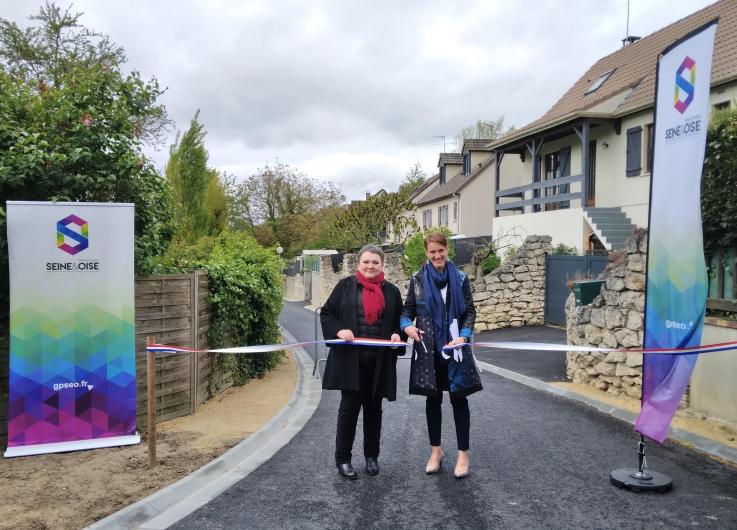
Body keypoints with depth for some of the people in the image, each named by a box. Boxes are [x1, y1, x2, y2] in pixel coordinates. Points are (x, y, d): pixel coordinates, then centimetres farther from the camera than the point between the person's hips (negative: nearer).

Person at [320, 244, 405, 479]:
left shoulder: (391, 291, 7)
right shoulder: (345, 286, 1)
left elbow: (400, 321, 15)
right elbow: (326, 314, 3)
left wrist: (397, 335, -6)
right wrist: (338, 330, -15)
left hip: (380, 361, 2)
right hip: (350, 359, -2)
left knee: (373, 409, 12)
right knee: (349, 407, 0)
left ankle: (371, 456, 27)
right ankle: (342, 459, 14)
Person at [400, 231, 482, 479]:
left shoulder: (460, 278, 0)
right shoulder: (418, 279, 1)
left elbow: (470, 311, 2)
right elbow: (408, 309, 6)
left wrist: (464, 335, -13)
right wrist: (407, 325, -15)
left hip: (454, 348, -1)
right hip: (428, 349, 1)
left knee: (459, 398, 3)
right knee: (432, 398, 10)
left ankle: (463, 453, 15)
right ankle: (435, 450, 24)